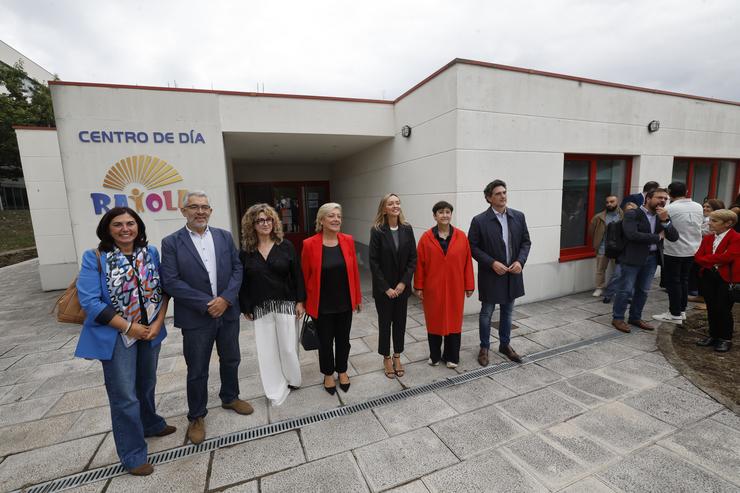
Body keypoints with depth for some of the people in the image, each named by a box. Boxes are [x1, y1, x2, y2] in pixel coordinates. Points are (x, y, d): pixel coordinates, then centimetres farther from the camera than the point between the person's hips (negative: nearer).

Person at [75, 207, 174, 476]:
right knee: (124, 396, 6)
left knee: (147, 383, 22)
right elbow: (89, 301, -16)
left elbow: (162, 290, 1)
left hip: (150, 331, 4)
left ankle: (150, 424, 48)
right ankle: (133, 455, 25)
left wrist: (158, 323, -10)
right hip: (117, 335, -4)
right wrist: (130, 327, -18)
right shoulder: (95, 258, -12)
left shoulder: (151, 252, -1)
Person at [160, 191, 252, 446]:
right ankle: (197, 416, 33)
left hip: (228, 312, 3)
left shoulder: (225, 236, 2)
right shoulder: (171, 242, -6)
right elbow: (171, 282, -12)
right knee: (197, 371, 11)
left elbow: (237, 269, 0)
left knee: (231, 360, 19)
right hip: (196, 318, -3)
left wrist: (226, 299, -13)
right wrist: (206, 304, -17)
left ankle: (230, 398, 43)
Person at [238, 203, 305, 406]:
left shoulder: (286, 246, -3)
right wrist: (245, 308, 3)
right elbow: (242, 282, 3)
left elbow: (297, 275, -2)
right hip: (260, 308, 1)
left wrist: (300, 301, -5)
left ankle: (292, 379, 34)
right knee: (267, 350, 8)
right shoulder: (246, 251, -1)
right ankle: (276, 390, 28)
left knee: (288, 346, 6)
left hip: (285, 304, -1)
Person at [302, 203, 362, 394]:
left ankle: (342, 371, 42)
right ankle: (328, 374, 39)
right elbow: (305, 276, -6)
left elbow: (354, 271, 2)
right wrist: (305, 302, 0)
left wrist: (358, 297, 6)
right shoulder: (309, 244, -15)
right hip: (322, 305, -2)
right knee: (325, 341, 15)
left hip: (345, 303, 3)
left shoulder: (348, 241, -5)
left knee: (343, 339, 18)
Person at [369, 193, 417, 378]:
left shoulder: (407, 229, -2)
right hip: (383, 287, -3)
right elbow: (373, 261, -11)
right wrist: (386, 287, -13)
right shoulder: (377, 230, -11)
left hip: (402, 286, 3)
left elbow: (413, 258, -1)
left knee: (400, 321, 13)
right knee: (385, 322, 10)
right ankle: (386, 358, 28)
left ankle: (397, 356, 32)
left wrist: (404, 282, -9)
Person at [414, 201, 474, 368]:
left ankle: (451, 356, 28)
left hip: (454, 288, 1)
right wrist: (418, 286, -4)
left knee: (453, 321, 11)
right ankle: (434, 355, 29)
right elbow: (419, 264, -3)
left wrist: (469, 285, 0)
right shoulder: (426, 237, -5)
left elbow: (467, 262, 0)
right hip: (433, 288, -1)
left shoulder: (461, 236, -2)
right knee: (434, 321, 11)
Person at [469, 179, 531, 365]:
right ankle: (484, 347, 27)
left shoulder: (518, 216, 2)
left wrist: (520, 261, -10)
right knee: (486, 313, 9)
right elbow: (473, 247, -9)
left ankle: (505, 345, 36)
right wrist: (492, 263, -18)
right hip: (491, 275, -4)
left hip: (512, 274, 4)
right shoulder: (479, 221, -11)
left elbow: (526, 242, 6)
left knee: (507, 312, 18)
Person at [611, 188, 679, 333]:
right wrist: (658, 237, -10)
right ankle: (617, 318, 9)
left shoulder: (663, 217, 11)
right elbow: (632, 235, -22)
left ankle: (635, 317, 25)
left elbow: (674, 237, 3)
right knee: (625, 289, -1)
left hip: (652, 258, 6)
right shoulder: (632, 214, -8)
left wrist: (665, 220, -12)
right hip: (633, 257, -6)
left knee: (643, 290, 12)